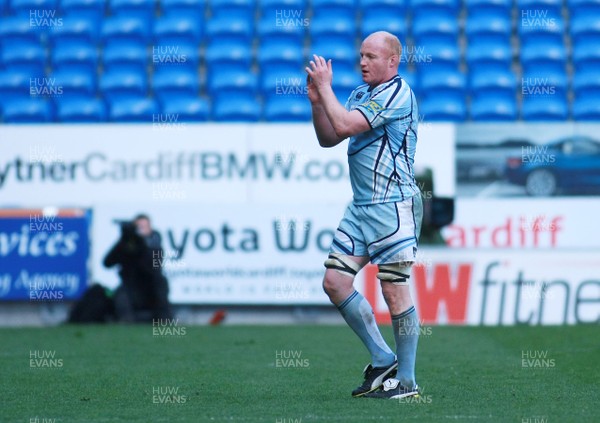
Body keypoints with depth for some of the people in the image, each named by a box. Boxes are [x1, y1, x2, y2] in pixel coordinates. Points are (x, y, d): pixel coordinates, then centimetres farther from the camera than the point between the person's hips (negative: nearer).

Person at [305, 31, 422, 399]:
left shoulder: (397, 93, -12)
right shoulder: (361, 94, 16)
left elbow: (345, 125, -19)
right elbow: (328, 139, 18)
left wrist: (325, 86, -7)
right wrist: (317, 100, 4)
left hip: (392, 205, -9)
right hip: (361, 205, 9)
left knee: (395, 290, -6)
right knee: (335, 282, 4)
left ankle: (406, 380, 2)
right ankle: (383, 360, 14)